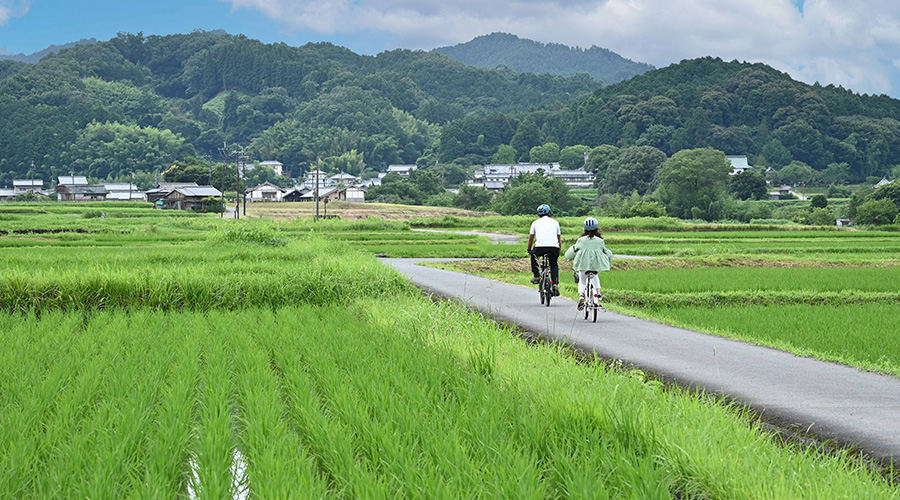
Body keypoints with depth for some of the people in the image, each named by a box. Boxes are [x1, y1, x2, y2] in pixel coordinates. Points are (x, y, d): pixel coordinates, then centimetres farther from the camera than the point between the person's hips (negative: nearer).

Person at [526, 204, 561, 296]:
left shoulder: (535, 223, 18)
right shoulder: (555, 222, 20)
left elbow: (530, 239, 23)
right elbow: (559, 240, 23)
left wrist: (529, 250, 38)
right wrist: (558, 251, 35)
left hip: (540, 247, -1)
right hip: (554, 248, 1)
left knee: (534, 255, 33)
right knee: (554, 265, 25)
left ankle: (536, 276, 24)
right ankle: (555, 284, 5)